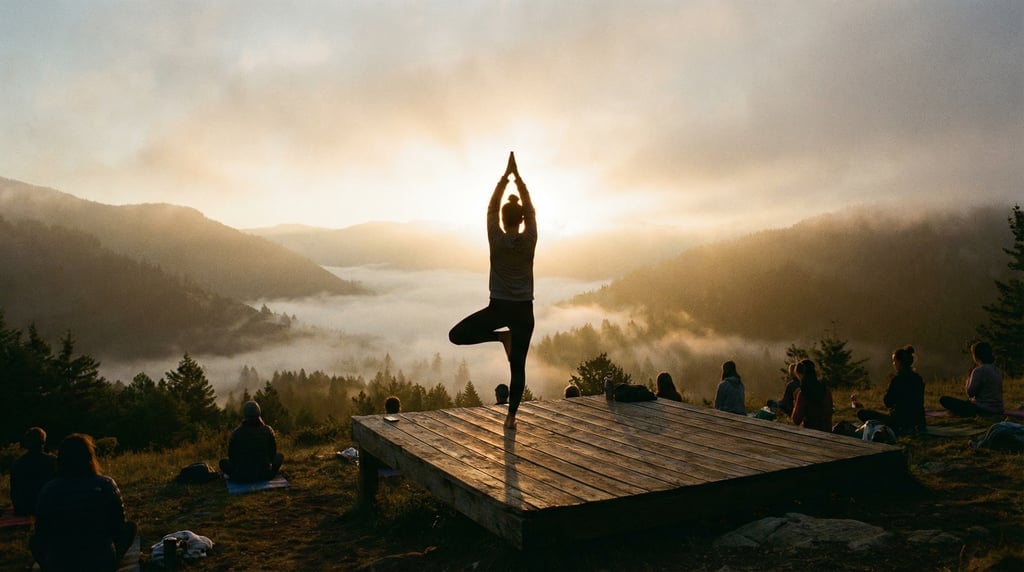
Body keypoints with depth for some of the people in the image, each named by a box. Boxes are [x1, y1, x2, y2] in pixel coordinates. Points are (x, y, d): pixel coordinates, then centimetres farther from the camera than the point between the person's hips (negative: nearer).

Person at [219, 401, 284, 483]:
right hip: (265, 475, 0)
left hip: (241, 477, 0)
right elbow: (273, 452, 3)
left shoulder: (236, 433, -12)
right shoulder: (268, 430, -10)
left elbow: (231, 455, 1)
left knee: (223, 462, 27)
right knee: (280, 456, 27)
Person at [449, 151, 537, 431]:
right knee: (518, 366, 7)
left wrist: (505, 176, 9)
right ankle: (511, 416, 5)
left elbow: (491, 207, 4)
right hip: (524, 310, 2)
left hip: (498, 307, -2)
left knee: (456, 335, 11)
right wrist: (517, 176, 11)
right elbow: (531, 209, 7)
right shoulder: (529, 240, -5)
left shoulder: (496, 239, -8)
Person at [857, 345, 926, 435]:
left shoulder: (897, 379, -17)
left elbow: (888, 403, -10)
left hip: (901, 423, -8)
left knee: (861, 413, -2)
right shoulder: (918, 379, 5)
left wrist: (890, 382, -1)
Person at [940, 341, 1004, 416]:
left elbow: (970, 393, -13)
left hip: (983, 410, -10)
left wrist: (968, 380, 3)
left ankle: (972, 415, -14)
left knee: (943, 399, -12)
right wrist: (968, 388, 22)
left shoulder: (979, 370, -16)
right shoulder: (996, 370, 12)